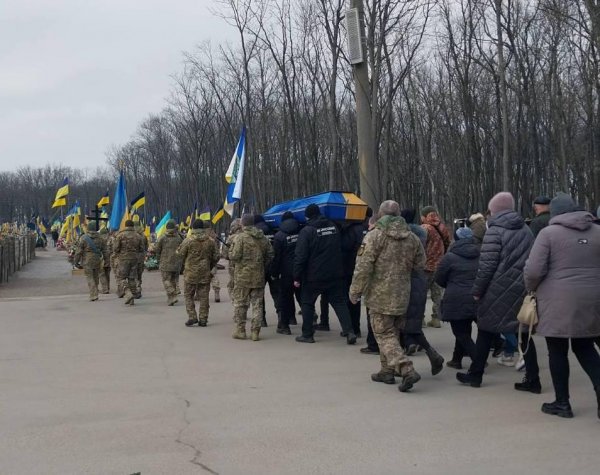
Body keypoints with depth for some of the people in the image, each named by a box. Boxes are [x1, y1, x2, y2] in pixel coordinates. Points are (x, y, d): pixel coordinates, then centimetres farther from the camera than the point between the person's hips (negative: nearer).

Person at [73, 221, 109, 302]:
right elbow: (105, 250, 7)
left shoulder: (84, 238, -7)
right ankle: (94, 294, 21)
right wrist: (106, 260, 15)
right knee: (96, 278, 14)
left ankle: (93, 295, -11)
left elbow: (79, 251, -7)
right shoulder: (100, 238, 3)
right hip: (97, 261, 3)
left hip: (87, 262, -3)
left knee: (89, 278, -1)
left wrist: (76, 260, 1)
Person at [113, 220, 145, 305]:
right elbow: (142, 249, 6)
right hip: (134, 259, 4)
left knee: (121, 277, 2)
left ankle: (128, 293, -20)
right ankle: (131, 299, 10)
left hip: (124, 259, -4)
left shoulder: (120, 235, -6)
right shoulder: (138, 235, 5)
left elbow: (116, 248, -10)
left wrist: (116, 254, 10)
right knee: (132, 278, 9)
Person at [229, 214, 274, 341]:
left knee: (240, 303, 7)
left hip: (243, 276, -4)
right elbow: (270, 255, 9)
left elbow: (234, 256, -16)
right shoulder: (263, 238, 7)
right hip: (259, 276, 4)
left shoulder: (240, 237, -11)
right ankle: (255, 332, 7)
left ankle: (240, 330, 11)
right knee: (257, 304, 8)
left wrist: (231, 251, 5)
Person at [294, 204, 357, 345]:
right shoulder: (333, 227, 6)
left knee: (307, 303, 10)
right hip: (335, 275, 4)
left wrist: (297, 277, -9)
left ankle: (307, 334, 13)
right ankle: (349, 331, -3)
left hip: (313, 276, -4)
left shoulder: (307, 231, -12)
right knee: (339, 302, 8)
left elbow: (300, 256, -14)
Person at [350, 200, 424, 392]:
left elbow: (363, 267, -14)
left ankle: (407, 370, -16)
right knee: (393, 333, 19)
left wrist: (355, 290, -5)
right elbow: (420, 266, 12)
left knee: (385, 335, -1)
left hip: (380, 297, -6)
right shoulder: (413, 238, 6)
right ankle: (387, 371, 26)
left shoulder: (375, 236, -12)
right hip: (402, 297, 6)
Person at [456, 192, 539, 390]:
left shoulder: (495, 231, -10)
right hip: (523, 289, 5)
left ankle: (475, 374, 18)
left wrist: (477, 290, -5)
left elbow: (486, 265, -14)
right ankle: (532, 379, 7)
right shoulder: (526, 230, 10)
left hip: (499, 290, -5)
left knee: (486, 330, 9)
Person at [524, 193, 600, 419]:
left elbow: (534, 270, -12)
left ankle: (562, 403, 16)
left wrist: (532, 289, 7)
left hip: (559, 302, -5)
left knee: (558, 351, 8)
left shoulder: (549, 233, -6)